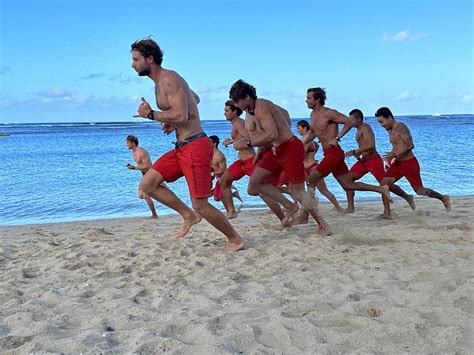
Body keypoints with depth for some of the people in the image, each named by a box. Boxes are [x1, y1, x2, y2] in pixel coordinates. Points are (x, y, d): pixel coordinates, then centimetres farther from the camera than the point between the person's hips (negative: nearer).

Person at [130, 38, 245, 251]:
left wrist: (151, 114, -12)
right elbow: (195, 98, 31)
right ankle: (188, 215, 14)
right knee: (147, 184, 3)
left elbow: (181, 115, -25)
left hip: (195, 147, -10)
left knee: (200, 205, -5)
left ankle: (235, 240, 14)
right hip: (181, 148, 10)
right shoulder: (161, 82, 16)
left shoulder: (169, 79, -14)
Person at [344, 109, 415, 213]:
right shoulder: (359, 130, 13)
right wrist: (359, 153, 9)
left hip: (374, 160, -9)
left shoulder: (365, 128, -16)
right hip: (364, 160, 9)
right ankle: (350, 207, -3)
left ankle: (408, 197, 23)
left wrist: (354, 152, -29)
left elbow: (370, 145, -30)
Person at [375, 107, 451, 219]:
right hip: (397, 163, 8)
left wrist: (393, 154, -28)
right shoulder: (390, 130, 8)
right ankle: (387, 213, -5)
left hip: (409, 163, -8)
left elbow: (410, 145, -30)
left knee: (419, 190, 3)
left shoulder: (401, 127, -20)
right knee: (384, 183, -8)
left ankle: (443, 198, 27)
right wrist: (391, 158, 13)